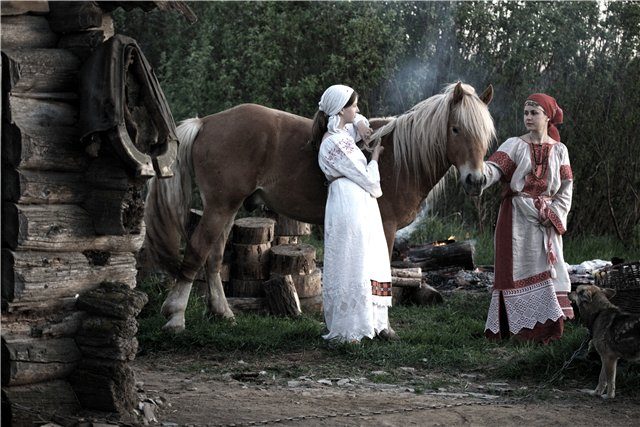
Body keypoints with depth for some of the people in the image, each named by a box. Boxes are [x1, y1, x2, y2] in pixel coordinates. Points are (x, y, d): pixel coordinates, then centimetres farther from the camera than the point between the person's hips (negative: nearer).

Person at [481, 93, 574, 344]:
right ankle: (520, 329, 1)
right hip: (517, 219, -2)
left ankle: (545, 328, 8)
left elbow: (565, 192, 5)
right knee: (516, 270, -4)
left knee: (547, 270, 1)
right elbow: (494, 168, -16)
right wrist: (479, 170, -37)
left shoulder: (559, 151, 8)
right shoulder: (514, 146, 1)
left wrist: (551, 215, -9)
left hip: (547, 222, 2)